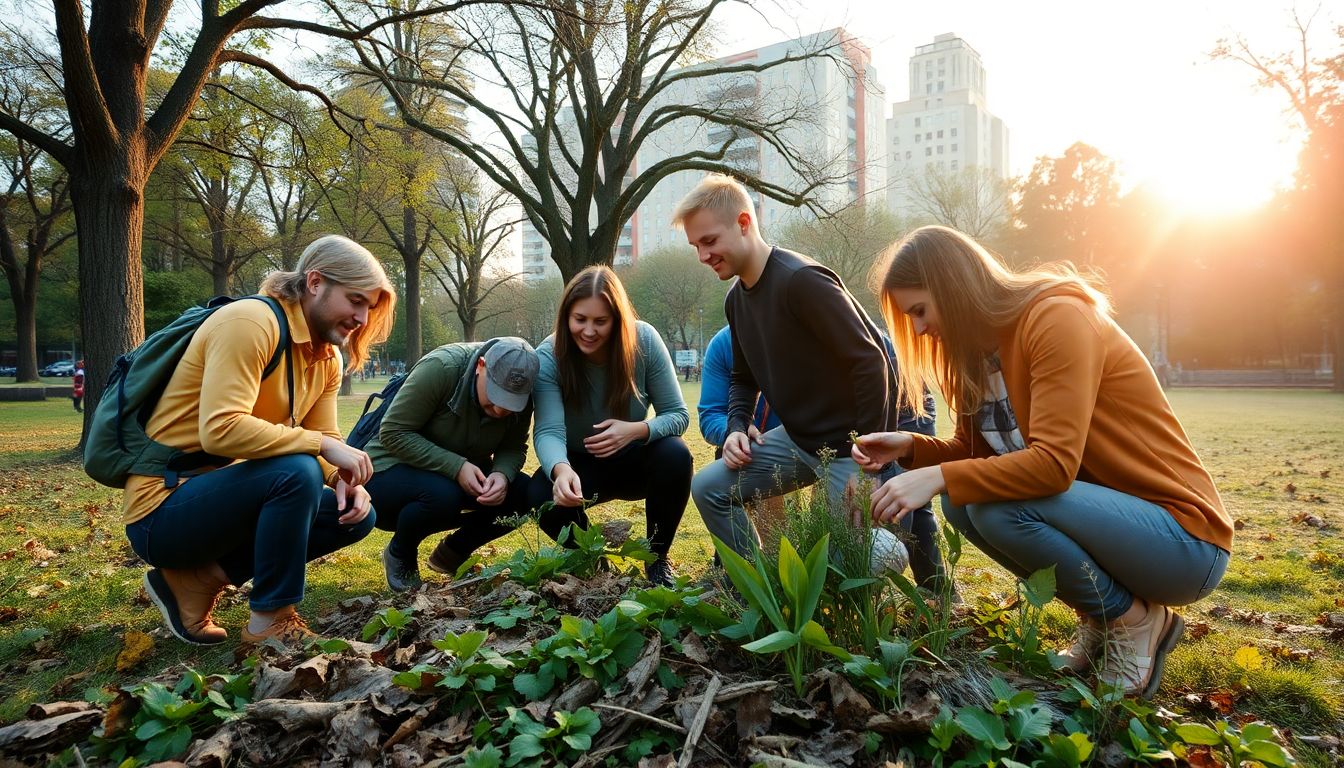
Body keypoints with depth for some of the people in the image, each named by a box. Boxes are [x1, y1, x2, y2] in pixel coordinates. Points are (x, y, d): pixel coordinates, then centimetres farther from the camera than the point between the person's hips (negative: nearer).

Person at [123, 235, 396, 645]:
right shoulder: (250, 323, -21)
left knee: (356, 513, -1)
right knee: (297, 470, -32)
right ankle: (271, 620, -13)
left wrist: (344, 478, -17)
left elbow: (324, 440, 4)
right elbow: (220, 430, -32)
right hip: (162, 511, -9)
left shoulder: (327, 358, 6)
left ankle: (198, 578, 2)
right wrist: (321, 444, -29)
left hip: (223, 498, 9)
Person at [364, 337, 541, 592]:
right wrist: (456, 467, -33)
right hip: (392, 472, -5)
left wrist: (503, 474, -29)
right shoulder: (441, 367, -28)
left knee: (522, 492, -17)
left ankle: (452, 553, 6)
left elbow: (513, 448, -5)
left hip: (462, 473, 5)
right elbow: (393, 432, -25)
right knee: (442, 494, -37)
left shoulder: (520, 397, -12)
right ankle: (400, 554, -3)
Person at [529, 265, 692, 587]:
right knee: (543, 496, -31)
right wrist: (561, 470, -55)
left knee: (675, 455, -31)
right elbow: (548, 431, -32)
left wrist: (637, 430, -37)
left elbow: (678, 415, -15)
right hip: (580, 466, 0)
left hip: (634, 462, 1)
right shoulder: (547, 357, -21)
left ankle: (657, 557, -4)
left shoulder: (644, 340, -19)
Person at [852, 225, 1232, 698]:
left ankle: (1136, 620, -2)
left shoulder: (1058, 318, -20)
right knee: (960, 499, -5)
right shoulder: (986, 345, 6)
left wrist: (939, 478, -29)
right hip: (1109, 514, 8)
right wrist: (910, 448, -9)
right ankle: (1099, 618, 8)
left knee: (999, 508, -28)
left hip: (1185, 541, -8)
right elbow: (977, 453, 7)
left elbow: (1054, 463, -29)